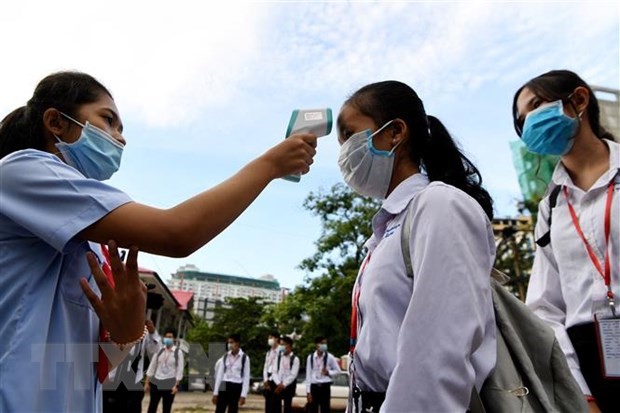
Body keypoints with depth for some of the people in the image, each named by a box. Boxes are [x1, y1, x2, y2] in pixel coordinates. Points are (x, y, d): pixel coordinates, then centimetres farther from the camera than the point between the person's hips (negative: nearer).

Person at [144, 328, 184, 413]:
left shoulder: (178, 352, -5)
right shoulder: (159, 350, 3)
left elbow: (180, 370, -7)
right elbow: (152, 367, 6)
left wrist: (176, 385, -12)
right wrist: (147, 382, 4)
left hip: (169, 383, -3)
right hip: (156, 382, 3)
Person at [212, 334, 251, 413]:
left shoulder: (245, 358, -5)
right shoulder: (225, 356, 3)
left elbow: (246, 377, -3)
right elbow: (219, 375, 5)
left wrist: (243, 395, -8)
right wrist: (215, 393, 3)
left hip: (236, 388, -2)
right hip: (224, 387, 2)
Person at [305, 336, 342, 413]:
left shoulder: (329, 357, -3)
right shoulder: (310, 357, -2)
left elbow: (338, 371, 7)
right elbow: (308, 375, -1)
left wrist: (329, 372, -11)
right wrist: (308, 391, -4)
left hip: (325, 387, 0)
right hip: (314, 387, 1)